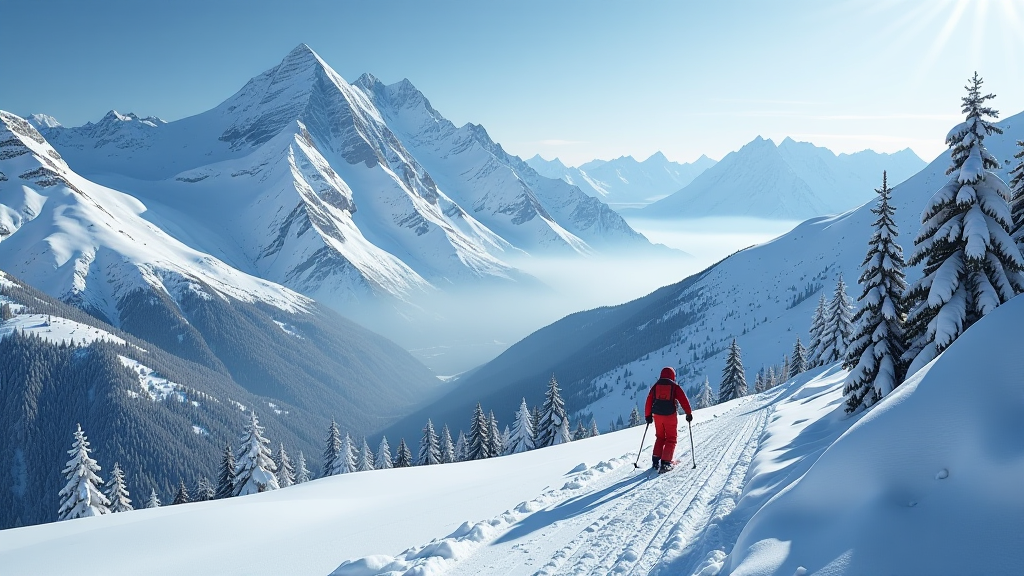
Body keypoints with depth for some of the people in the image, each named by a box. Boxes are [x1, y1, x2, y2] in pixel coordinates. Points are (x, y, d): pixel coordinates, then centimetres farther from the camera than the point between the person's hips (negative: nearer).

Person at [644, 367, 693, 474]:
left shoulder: (656, 385, 7)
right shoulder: (674, 386, -1)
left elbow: (649, 400, 7)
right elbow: (683, 400, -5)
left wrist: (648, 415, 14)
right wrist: (689, 413, 2)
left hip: (657, 415, 3)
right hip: (670, 415, -3)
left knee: (660, 438, 19)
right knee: (671, 439, 6)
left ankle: (655, 461, 10)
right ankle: (665, 463, -6)